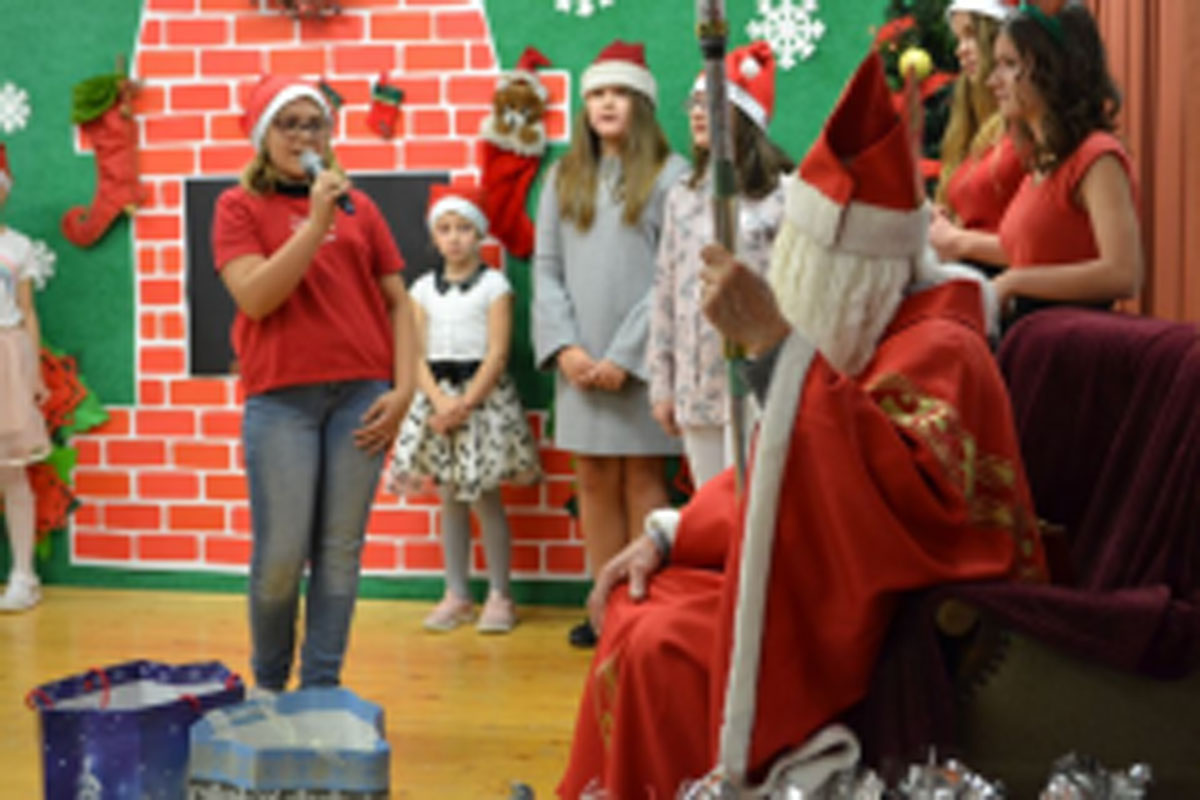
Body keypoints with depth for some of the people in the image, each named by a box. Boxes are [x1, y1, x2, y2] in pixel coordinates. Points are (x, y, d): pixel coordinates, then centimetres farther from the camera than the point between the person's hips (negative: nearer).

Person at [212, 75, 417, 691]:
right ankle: (267, 682, 18)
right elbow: (255, 298, -8)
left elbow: (396, 301, 12)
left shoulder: (357, 206, 13)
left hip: (362, 394, 2)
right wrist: (316, 222, -12)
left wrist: (404, 388, 1)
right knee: (281, 555, -3)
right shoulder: (240, 206, 6)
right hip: (281, 398, -2)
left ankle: (322, 687, 10)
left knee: (341, 549, 1)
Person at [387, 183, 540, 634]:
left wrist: (466, 402, -15)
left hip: (483, 393, -3)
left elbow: (497, 354, -7)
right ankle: (456, 596, 14)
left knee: (485, 495, -3)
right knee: (450, 497, 7)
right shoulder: (423, 289, 9)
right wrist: (440, 402, -12)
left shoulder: (494, 285, -1)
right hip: (438, 392, 4)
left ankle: (499, 596, 6)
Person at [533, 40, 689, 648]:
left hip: (643, 354, -4)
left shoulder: (670, 175, 1)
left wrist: (624, 354, -12)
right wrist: (564, 346, -6)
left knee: (642, 477, -2)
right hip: (580, 359, 4)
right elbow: (546, 269, 9)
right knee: (595, 479, 5)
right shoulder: (563, 178, 14)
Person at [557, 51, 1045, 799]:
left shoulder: (937, 350, -22)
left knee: (662, 653, -19)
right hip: (835, 582, 9)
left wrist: (774, 346, -42)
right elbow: (776, 473, 18)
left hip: (904, 623, -9)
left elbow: (904, 500, -41)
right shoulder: (857, 333, 8)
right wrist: (666, 536, 5)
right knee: (637, 609, 5)